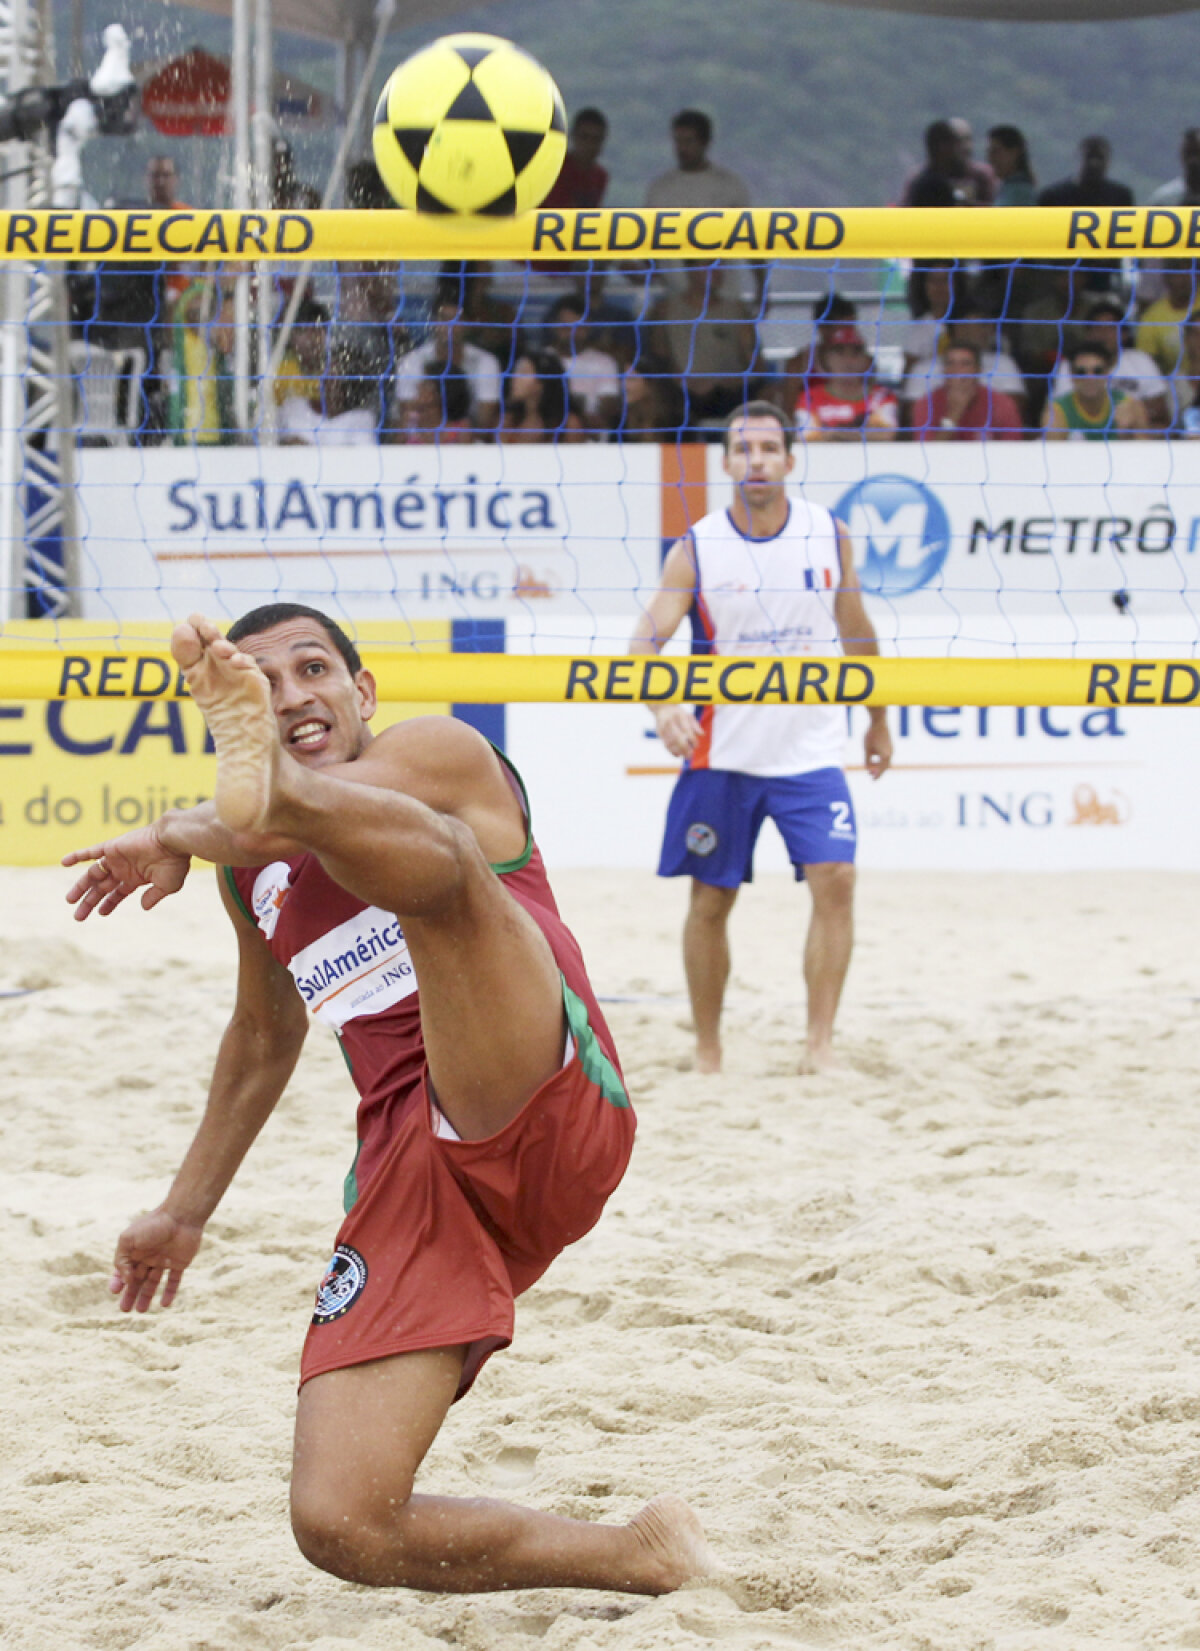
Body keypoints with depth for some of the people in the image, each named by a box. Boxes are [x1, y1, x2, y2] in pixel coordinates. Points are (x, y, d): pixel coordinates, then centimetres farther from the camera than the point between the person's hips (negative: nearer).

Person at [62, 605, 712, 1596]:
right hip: (411, 1170, 6)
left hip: (547, 1117, -6)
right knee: (341, 1529, -11)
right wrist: (188, 1210, 45)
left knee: (436, 855, -33)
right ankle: (641, 1558, 6)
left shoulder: (444, 755, 5)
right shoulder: (251, 873, 24)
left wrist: (184, 834, -26)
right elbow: (267, 1033, 41)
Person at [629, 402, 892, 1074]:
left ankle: (821, 1044, -11)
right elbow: (645, 643, -13)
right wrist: (665, 707, -32)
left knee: (836, 880, -15)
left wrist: (879, 720, 22)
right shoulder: (696, 551, -6)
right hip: (722, 754, 0)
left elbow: (857, 634, 15)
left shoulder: (831, 537, 0)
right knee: (711, 901, 5)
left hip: (811, 748, 1)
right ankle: (708, 1052, 20)